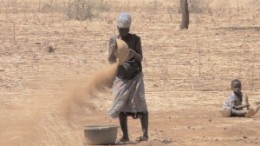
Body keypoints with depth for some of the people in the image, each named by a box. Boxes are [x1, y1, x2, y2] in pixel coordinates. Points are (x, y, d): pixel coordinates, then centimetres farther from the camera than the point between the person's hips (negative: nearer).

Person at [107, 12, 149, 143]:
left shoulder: (135, 39, -2)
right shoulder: (113, 41, 4)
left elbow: (141, 58, -4)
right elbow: (111, 61, -1)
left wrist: (134, 54, -26)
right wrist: (113, 51, -21)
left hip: (135, 77, -2)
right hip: (120, 78, 2)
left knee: (139, 103, -8)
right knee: (121, 106, -1)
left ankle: (145, 134, -10)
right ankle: (125, 135, 4)